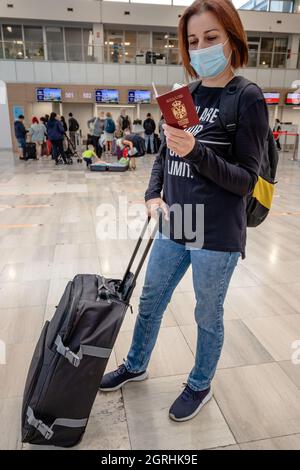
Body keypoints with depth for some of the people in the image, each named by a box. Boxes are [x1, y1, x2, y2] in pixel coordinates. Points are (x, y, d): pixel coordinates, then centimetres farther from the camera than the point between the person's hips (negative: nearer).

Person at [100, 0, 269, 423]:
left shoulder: (247, 98, -9)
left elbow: (246, 181, -13)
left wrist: (196, 151, -25)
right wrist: (153, 195, -1)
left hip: (217, 235, -6)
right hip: (174, 227, 6)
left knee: (208, 316, 13)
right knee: (150, 302, 19)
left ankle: (200, 386, 40)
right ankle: (136, 366, 46)